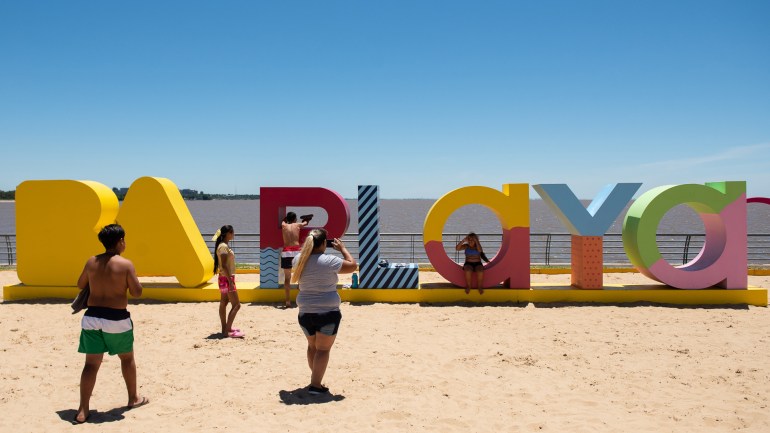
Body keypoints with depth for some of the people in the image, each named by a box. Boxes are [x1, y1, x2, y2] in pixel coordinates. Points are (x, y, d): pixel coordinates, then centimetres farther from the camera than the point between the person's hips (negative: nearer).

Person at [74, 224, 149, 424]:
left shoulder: (91, 262, 3)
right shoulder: (125, 264, -11)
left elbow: (81, 285, 17)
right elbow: (136, 293, -9)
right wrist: (133, 278, 9)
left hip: (92, 317, 4)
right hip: (116, 318, -3)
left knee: (91, 363, 8)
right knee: (127, 358, 18)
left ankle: (83, 410, 4)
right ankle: (133, 398, 32)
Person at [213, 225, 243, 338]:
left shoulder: (224, 245, 13)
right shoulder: (224, 246, -17)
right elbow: (224, 265, -23)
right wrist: (230, 281, -24)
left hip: (224, 279, 10)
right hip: (226, 279, -10)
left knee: (223, 303, 15)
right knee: (236, 305, -10)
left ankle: (225, 328, 22)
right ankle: (227, 331, -10)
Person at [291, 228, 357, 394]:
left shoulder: (299, 260, 0)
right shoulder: (329, 261, -16)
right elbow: (353, 265, -4)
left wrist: (309, 246, 18)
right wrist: (342, 248, 7)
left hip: (305, 312, 6)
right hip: (327, 312, -5)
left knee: (312, 346, 23)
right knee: (323, 349, 2)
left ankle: (315, 377, 36)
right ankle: (315, 385, 1)